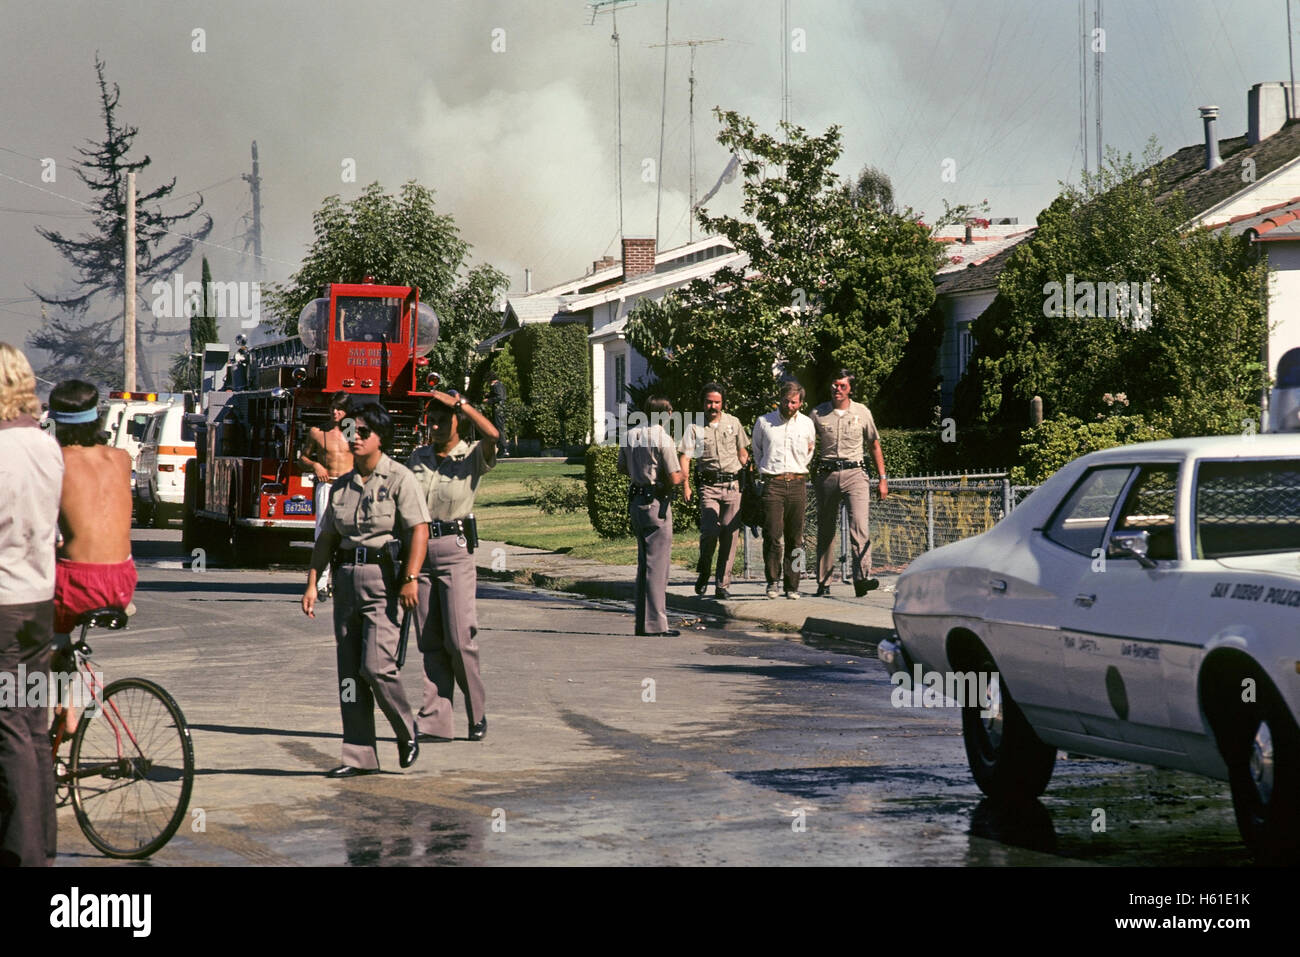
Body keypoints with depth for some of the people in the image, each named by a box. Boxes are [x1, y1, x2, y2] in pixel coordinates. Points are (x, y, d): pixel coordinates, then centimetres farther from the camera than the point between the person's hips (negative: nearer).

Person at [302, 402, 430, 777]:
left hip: (384, 578, -6)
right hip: (347, 579, 6)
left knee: (376, 665, -14)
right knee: (349, 672, 3)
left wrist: (410, 579, -22)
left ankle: (407, 732, 11)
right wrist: (312, 584, 8)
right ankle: (359, 755, 7)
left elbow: (419, 529, -13)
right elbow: (326, 538, 16)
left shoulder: (398, 479, -5)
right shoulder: (342, 485, 13)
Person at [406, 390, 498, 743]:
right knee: (430, 641, 3)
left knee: (459, 638, -9)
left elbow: (492, 435, -24)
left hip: (455, 548, -4)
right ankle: (434, 721, 2)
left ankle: (478, 714, 6)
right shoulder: (418, 458, 12)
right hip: (420, 549, 4)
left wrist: (459, 402, -17)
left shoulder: (473, 457, -2)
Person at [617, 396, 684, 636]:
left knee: (644, 562, 16)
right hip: (656, 503, -7)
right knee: (658, 564, -4)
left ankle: (642, 621, 19)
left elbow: (623, 468, 20)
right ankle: (655, 624, -6)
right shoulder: (662, 439, -14)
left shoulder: (630, 435, 8)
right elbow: (674, 478, -16)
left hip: (636, 500, 7)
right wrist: (682, 476, 5)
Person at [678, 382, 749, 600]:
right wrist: (685, 485, -13)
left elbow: (742, 453, 17)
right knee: (709, 531, -15)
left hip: (732, 484, 2)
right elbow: (684, 457, -2)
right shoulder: (694, 427, 2)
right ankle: (703, 573, 10)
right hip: (708, 485, -2)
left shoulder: (733, 423, 10)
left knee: (729, 534, -1)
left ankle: (723, 584, 5)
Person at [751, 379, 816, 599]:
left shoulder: (807, 424, 11)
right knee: (772, 535, -12)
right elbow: (757, 451, 21)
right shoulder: (763, 422, 7)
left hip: (797, 484, 2)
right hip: (772, 484, -2)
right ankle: (772, 580, 1)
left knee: (795, 538, 0)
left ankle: (792, 585, 5)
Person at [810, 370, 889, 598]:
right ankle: (823, 583, 13)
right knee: (825, 530, 5)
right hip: (826, 475, 1)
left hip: (854, 473, -1)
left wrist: (882, 479, 13)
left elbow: (874, 445, 17)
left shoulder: (862, 413, 8)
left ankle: (862, 577, -30)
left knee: (859, 525, -19)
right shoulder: (818, 414, 6)